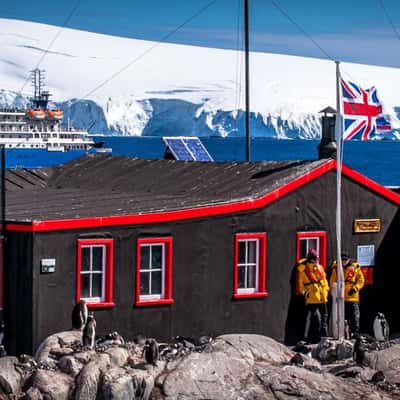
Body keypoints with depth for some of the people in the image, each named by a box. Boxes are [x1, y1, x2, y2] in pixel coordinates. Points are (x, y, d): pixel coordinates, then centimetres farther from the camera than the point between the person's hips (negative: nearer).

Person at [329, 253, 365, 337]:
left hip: (353, 296, -2)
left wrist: (355, 288, -10)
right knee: (343, 316, 8)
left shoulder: (355, 267, 3)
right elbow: (332, 281, 11)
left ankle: (355, 332, -2)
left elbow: (361, 280, 3)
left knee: (354, 315, -4)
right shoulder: (336, 268, 8)